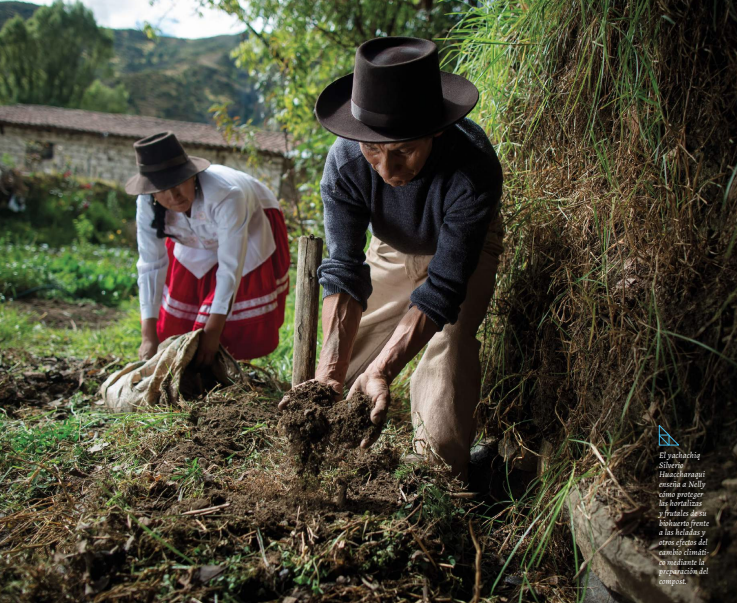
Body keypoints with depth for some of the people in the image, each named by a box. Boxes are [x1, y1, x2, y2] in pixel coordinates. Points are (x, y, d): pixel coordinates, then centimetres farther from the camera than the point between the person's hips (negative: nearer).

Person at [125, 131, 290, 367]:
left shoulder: (226, 195, -43)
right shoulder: (147, 205, -29)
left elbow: (231, 267, -39)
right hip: (196, 243, 4)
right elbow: (151, 265, -27)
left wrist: (213, 332, -37)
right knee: (176, 323, 5)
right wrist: (149, 336, -31)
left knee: (244, 326, -7)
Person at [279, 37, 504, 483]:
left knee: (449, 345, -22)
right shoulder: (345, 162, -34)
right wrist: (331, 371, -47)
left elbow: (443, 287, -41)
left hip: (465, 248, -3)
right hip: (393, 247, 3)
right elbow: (345, 273, -34)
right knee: (346, 353, 1)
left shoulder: (473, 167, -43)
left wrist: (381, 371, -51)